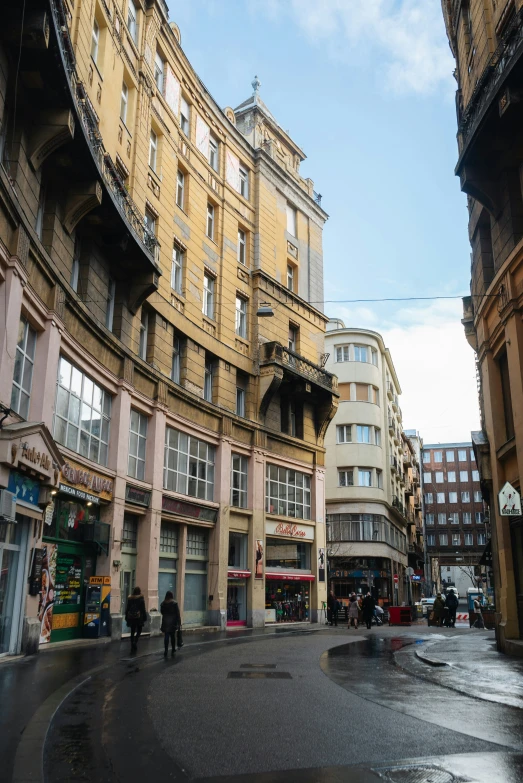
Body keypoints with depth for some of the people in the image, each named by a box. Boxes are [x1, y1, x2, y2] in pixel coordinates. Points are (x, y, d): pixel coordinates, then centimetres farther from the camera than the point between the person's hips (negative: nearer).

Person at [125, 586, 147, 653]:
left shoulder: (130, 598, 4)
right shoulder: (141, 598, -6)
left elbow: (127, 608, 8)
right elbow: (143, 609, -6)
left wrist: (126, 617, 16)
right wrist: (145, 618, -1)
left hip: (131, 617, 3)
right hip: (139, 617, -3)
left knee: (132, 632, 10)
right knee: (139, 630, 10)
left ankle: (133, 647, 8)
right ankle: (135, 641, -14)